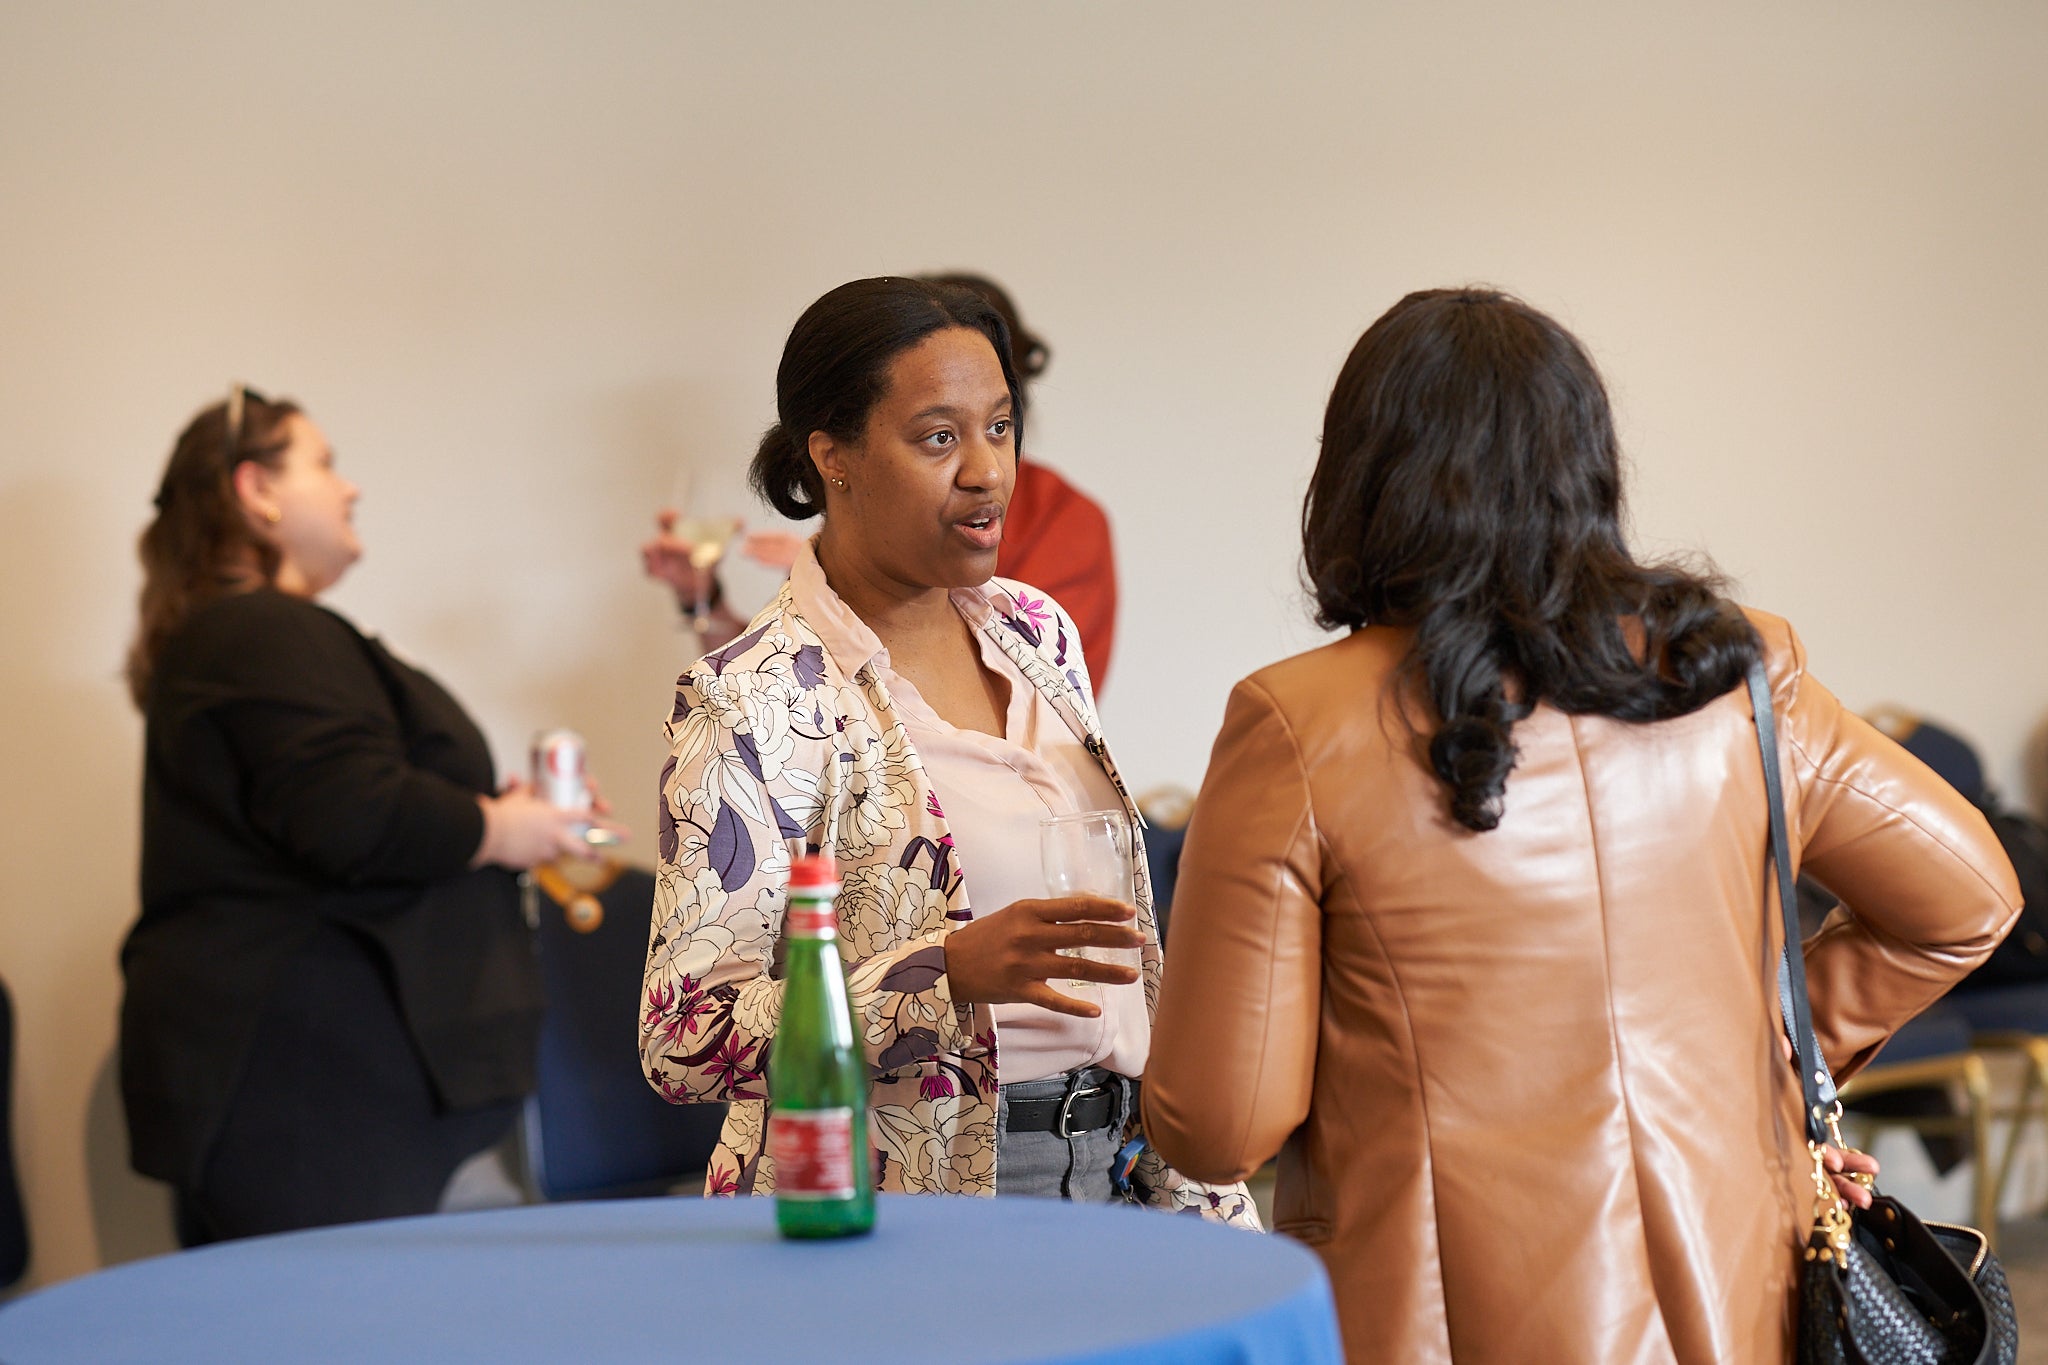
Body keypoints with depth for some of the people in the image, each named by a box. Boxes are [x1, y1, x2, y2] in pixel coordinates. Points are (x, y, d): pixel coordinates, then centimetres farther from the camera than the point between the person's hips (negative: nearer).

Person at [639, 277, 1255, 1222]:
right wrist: (952, 974, -28)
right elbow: (682, 1044, -18)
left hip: (1107, 1171, 6)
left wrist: (1198, 1197, 8)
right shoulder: (753, 703, -13)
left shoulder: (1039, 633, 8)